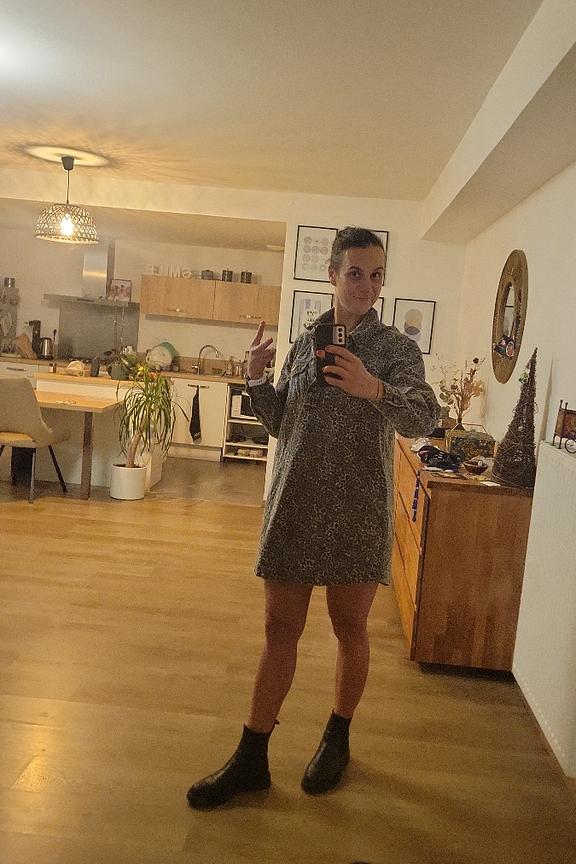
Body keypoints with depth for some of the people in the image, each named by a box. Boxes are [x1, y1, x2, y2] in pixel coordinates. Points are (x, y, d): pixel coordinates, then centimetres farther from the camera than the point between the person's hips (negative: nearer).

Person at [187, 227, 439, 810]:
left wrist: (373, 389, -37)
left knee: (350, 629, 11)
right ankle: (251, 759, 21)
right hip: (295, 503, 3)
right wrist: (257, 379, -5)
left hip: (358, 509, -2)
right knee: (280, 630, 8)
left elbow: (423, 417, -18)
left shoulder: (396, 347, -2)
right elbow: (280, 423, 13)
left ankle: (337, 738, 35)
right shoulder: (304, 342, 9)